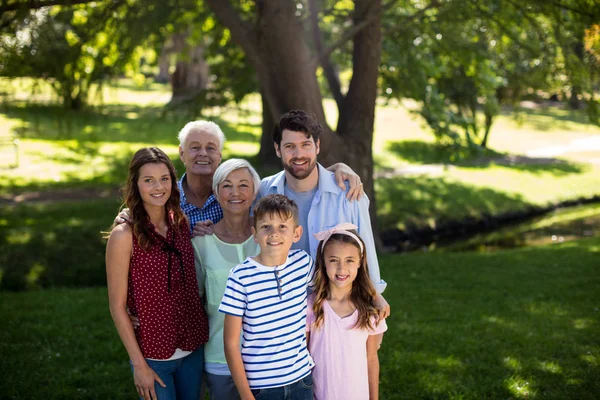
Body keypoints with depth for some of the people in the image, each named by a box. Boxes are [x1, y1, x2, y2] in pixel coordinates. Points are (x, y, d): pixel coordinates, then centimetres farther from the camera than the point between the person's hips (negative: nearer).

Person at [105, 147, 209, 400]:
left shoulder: (182, 223, -1)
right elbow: (117, 305, -12)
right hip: (154, 355, -5)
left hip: (193, 347, 5)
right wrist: (139, 364, -12)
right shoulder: (124, 235, -15)